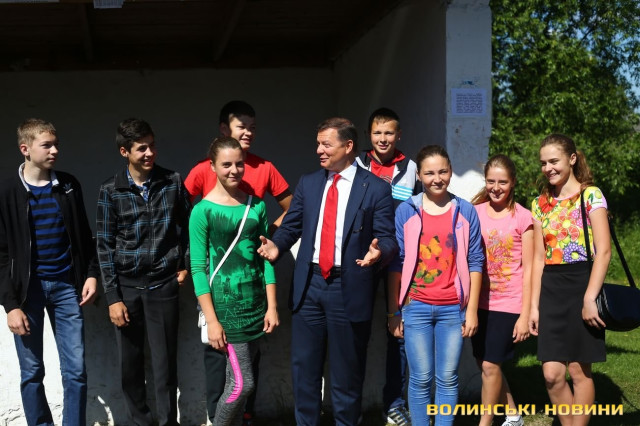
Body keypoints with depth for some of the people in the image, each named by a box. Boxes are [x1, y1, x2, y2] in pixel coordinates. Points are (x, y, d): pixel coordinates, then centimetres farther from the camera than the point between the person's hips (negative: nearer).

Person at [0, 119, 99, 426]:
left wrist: (91, 273, 0)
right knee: (32, 372, 7)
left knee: (76, 369, 3)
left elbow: (84, 236, 13)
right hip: (27, 288, -2)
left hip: (66, 286, 2)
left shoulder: (69, 185, 4)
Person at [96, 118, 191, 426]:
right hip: (126, 287, 1)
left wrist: (185, 265, 6)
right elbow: (105, 246, -2)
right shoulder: (110, 191, -3)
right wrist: (113, 296, -6)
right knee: (130, 365, 8)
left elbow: (187, 226, 11)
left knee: (165, 363, 3)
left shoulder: (173, 182, -2)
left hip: (164, 285, 0)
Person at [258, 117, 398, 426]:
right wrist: (276, 245, -9)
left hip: (349, 288, -4)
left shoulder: (376, 189, -4)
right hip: (309, 285, 4)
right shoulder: (308, 183, 9)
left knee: (346, 371, 9)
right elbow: (291, 226, 11)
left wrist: (378, 252, -27)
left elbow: (388, 239, -5)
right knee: (304, 366, 11)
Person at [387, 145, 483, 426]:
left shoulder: (465, 212, 2)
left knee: (448, 378, 6)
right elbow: (396, 263, 1)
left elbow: (474, 262, 4)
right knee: (421, 379, 4)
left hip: (453, 308, 1)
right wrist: (394, 312, -1)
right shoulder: (405, 211, 0)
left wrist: (472, 310, 0)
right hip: (416, 307, -1)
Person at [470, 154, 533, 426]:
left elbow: (528, 270, -5)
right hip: (479, 302, 4)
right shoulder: (474, 213, 3)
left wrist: (525, 315, -8)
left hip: (509, 304, -4)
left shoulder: (523, 218, -6)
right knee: (485, 363, 11)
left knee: (490, 365, -6)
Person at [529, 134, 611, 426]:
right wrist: (534, 305, 6)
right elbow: (539, 257, 11)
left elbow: (604, 251, -12)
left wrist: (589, 298, -19)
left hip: (581, 284, -4)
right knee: (552, 374, 1)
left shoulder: (591, 195, -4)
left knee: (579, 370, 2)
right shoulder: (540, 204, 11)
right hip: (551, 290, 4)